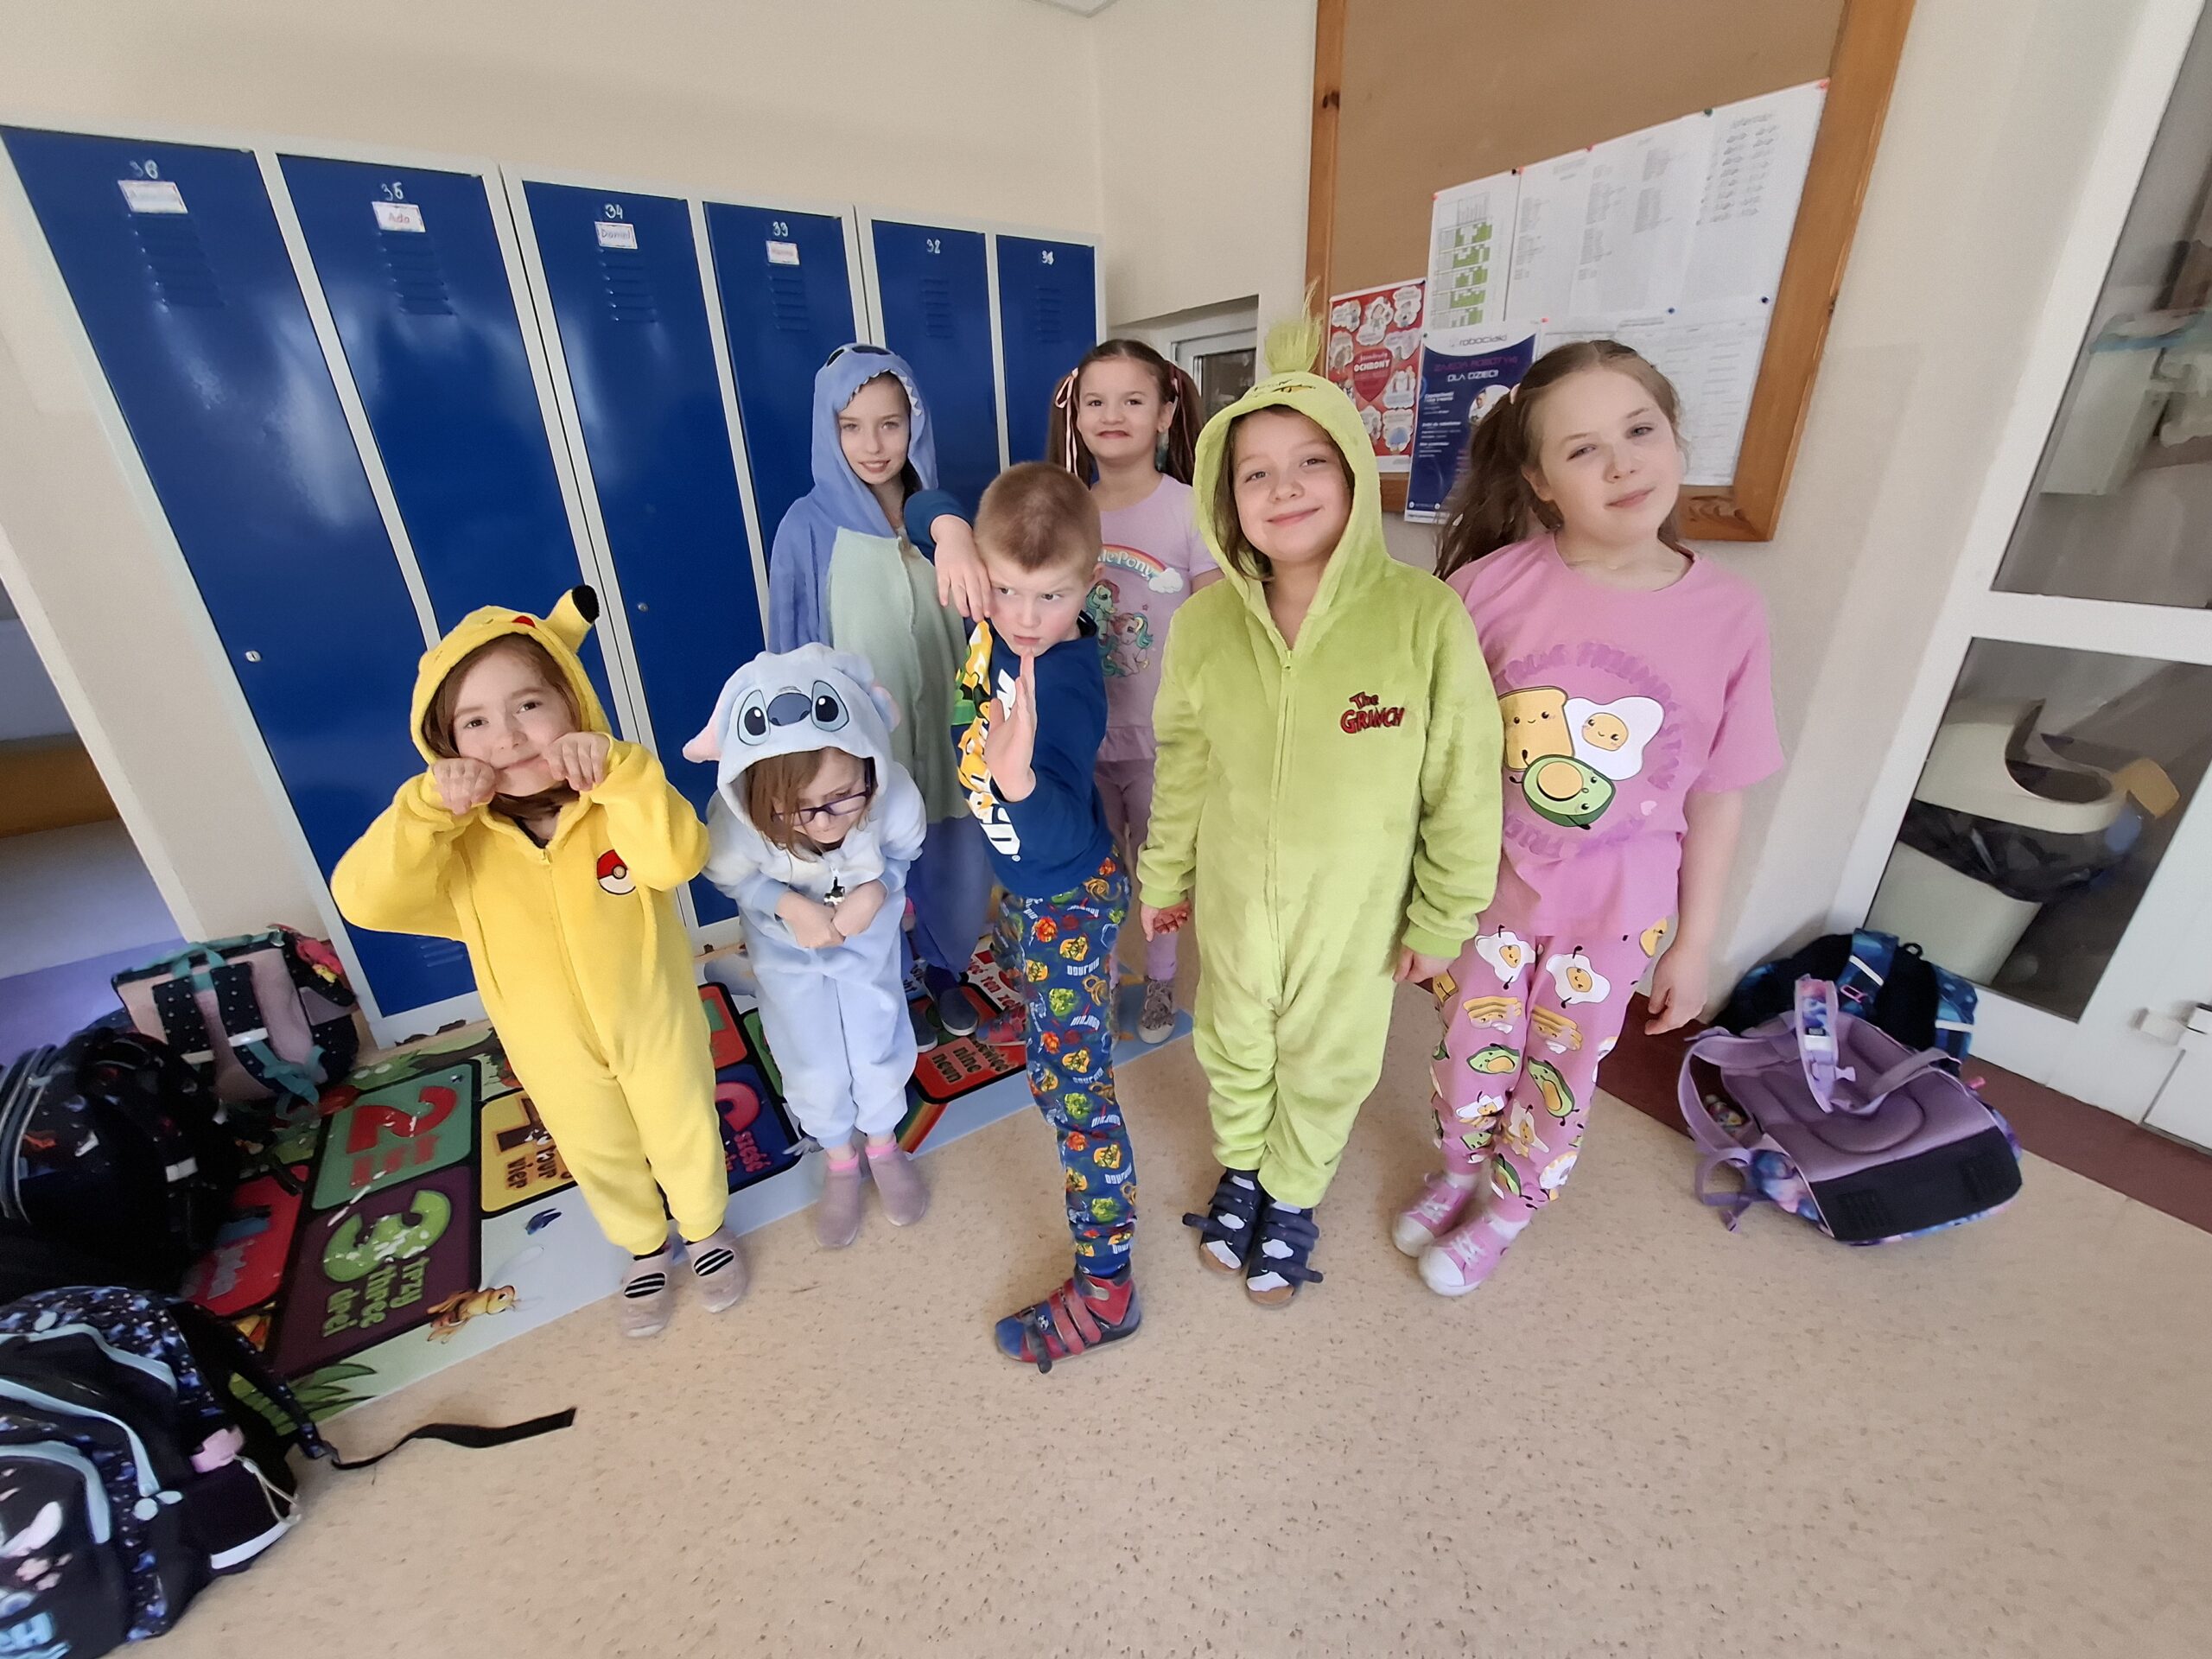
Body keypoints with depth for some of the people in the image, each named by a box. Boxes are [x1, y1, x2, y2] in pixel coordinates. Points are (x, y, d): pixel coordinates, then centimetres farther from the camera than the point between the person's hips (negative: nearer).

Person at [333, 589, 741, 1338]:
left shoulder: (616, 797, -20)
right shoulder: (454, 834, -14)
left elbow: (676, 859, -38)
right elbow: (364, 901, -25)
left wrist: (616, 768, -47)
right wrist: (427, 805, -35)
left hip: (653, 1017, -2)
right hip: (552, 1044, 2)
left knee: (685, 1134, 20)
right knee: (598, 1157, 24)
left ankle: (705, 1227, 50)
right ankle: (644, 1247, 53)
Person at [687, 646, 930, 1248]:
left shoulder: (896, 797, -39)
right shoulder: (734, 817, -39)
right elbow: (730, 877, -13)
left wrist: (876, 889, -35)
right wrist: (788, 904, -32)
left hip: (869, 941, 0)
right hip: (787, 952, 0)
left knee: (880, 1050, 15)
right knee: (814, 1068, 14)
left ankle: (884, 1145, 49)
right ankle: (839, 1162, 47)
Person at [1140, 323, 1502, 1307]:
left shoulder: (1424, 615, -20)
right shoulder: (1204, 623, -11)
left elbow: (1463, 784, -11)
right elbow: (1183, 767, 1)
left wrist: (1443, 918, -3)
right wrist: (1165, 875, 10)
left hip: (1355, 912, -2)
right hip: (1233, 898, 2)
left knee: (1325, 1063, 20)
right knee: (1234, 1043, 23)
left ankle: (1293, 1196, 50)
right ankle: (1241, 1167, 54)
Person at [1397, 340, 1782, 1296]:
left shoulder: (1728, 617, -12)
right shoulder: (1490, 584, -16)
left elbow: (1716, 798, -3)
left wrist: (1695, 940, 2)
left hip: (1613, 911, 1)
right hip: (1484, 889, 0)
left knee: (1561, 1077, 20)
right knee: (1472, 1056, 20)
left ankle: (1507, 1208, 50)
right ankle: (1460, 1171, 53)